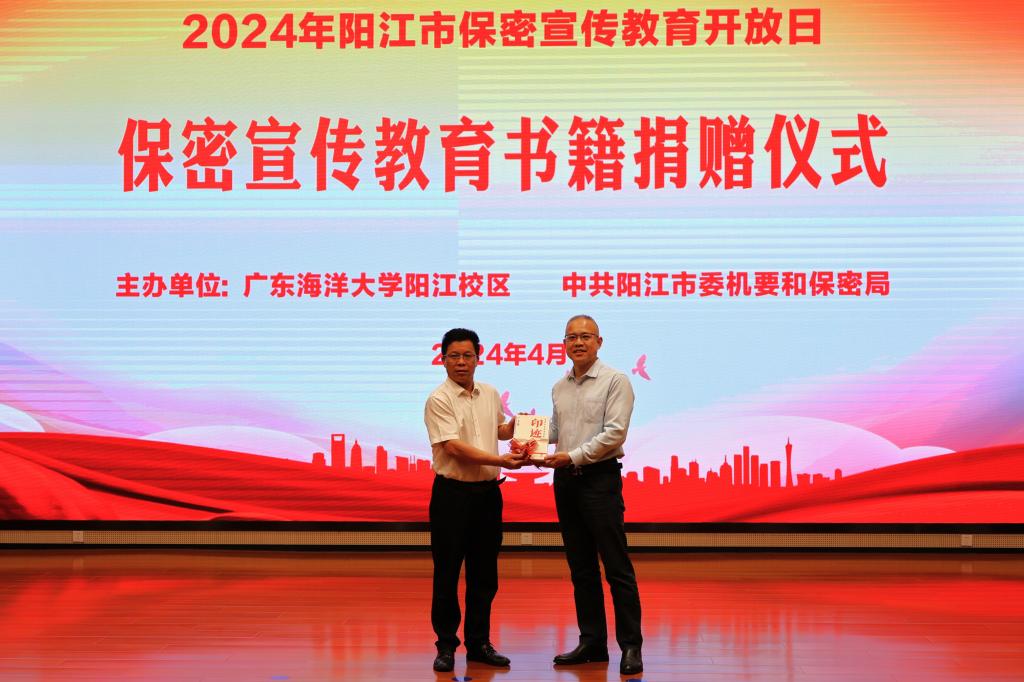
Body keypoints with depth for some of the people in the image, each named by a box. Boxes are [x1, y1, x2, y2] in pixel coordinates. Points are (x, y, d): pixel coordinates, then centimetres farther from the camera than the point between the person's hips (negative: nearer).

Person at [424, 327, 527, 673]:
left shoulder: (490, 394, 9)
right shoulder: (439, 400, -11)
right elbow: (454, 447, -19)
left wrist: (516, 425, 5)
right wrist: (500, 460, -24)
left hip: (488, 492, 6)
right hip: (452, 493, -6)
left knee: (484, 573, 11)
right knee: (447, 573, 1)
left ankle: (479, 643, 21)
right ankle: (446, 645, 11)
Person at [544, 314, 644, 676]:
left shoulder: (615, 381, -6)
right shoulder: (559, 387, 14)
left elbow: (615, 432, -15)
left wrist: (573, 456, -18)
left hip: (600, 479, -6)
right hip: (565, 481, 7)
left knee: (617, 567, -5)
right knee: (581, 568, 10)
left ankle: (631, 646, 0)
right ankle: (592, 642, 17)